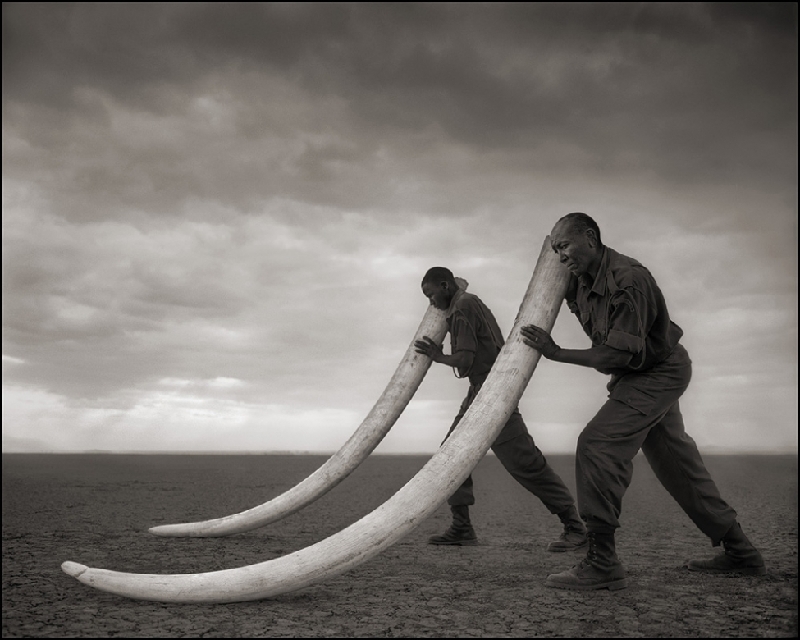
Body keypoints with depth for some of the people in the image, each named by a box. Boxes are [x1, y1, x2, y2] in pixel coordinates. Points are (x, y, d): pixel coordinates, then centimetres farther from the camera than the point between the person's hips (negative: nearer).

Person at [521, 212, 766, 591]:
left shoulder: (629, 280, -28)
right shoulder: (582, 279, -2)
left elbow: (619, 354, -31)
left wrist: (557, 354, -29)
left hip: (659, 372, -10)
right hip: (642, 375, 10)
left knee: (598, 444, -21)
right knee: (675, 461, 17)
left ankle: (602, 563, -18)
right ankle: (739, 552, 31)